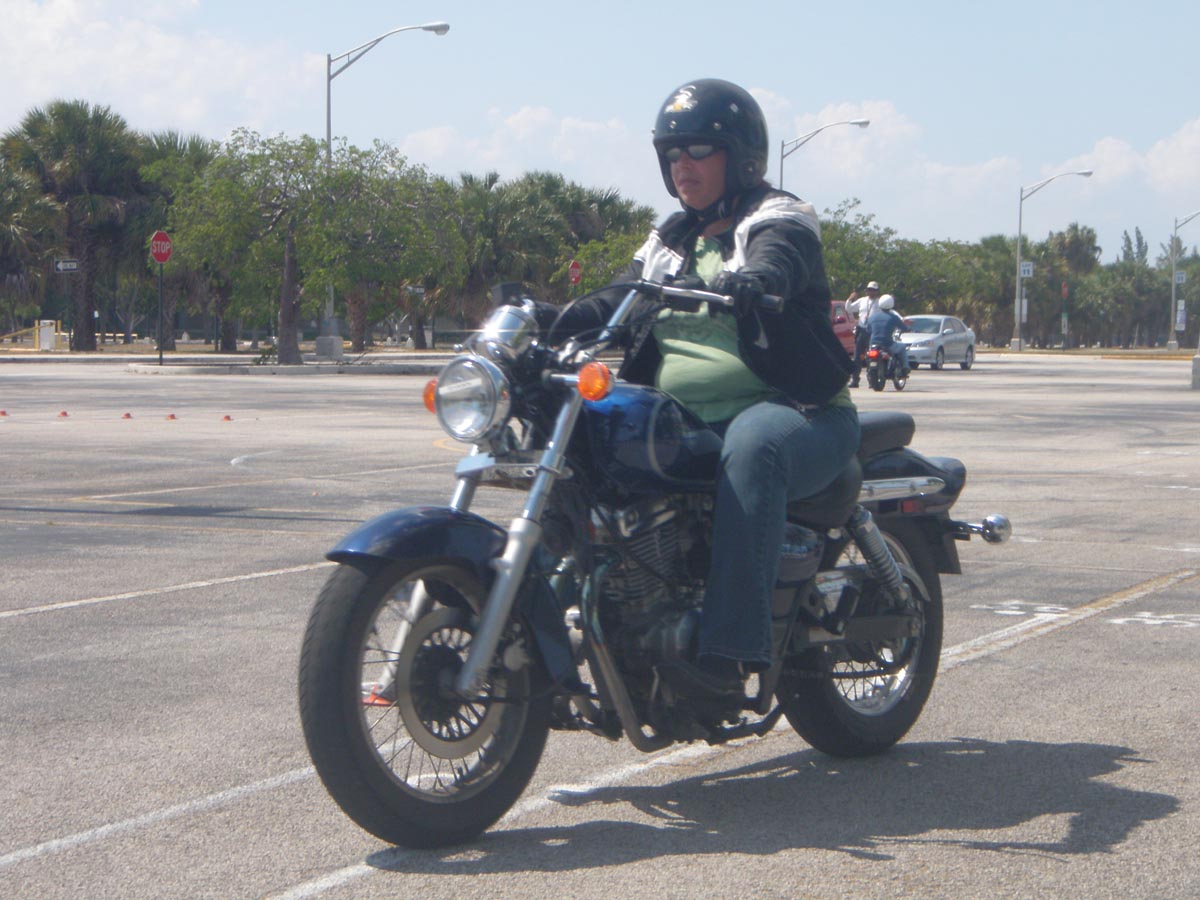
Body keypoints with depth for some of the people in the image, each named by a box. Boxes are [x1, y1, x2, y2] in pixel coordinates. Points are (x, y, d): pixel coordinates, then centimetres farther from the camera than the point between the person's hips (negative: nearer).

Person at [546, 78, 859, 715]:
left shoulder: (780, 220, 2)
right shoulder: (668, 243, 23)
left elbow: (778, 260, -23)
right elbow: (620, 302, 8)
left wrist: (751, 281, -47)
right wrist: (554, 323, -14)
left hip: (790, 411, -7)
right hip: (682, 421, 7)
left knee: (751, 447, -40)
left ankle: (728, 653, -46)